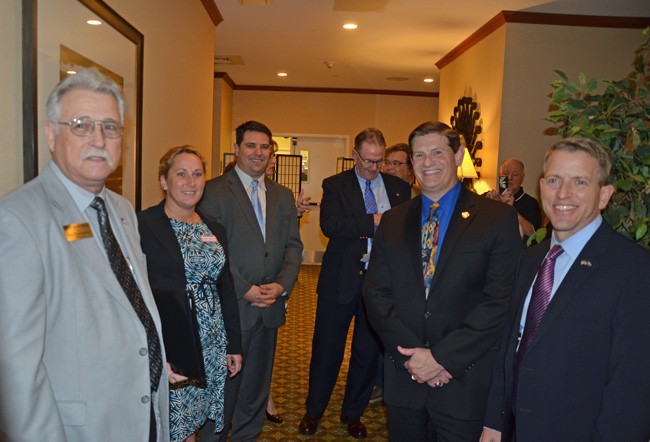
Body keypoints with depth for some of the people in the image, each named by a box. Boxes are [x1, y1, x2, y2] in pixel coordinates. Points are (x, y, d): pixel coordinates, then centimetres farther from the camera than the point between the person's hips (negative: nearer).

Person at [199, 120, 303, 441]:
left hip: (270, 306, 5)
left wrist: (282, 284, -9)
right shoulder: (214, 191, -5)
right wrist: (244, 289, -16)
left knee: (257, 382, 17)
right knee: (223, 382, 9)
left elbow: (293, 245, 7)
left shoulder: (283, 196, 12)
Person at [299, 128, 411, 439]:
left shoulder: (400, 188, 7)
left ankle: (353, 413, 33)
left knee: (368, 351, 13)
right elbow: (329, 225, -17)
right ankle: (313, 411, 29)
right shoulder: (335, 185, -1)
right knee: (327, 349, 8)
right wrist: (374, 221, -22)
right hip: (341, 281, -2)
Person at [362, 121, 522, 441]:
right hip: (404, 378, 3)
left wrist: (443, 356, -15)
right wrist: (411, 355, -11)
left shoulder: (498, 218, -4)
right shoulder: (392, 222, 6)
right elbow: (375, 293, 1)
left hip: (465, 383, -3)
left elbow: (501, 300, -11)